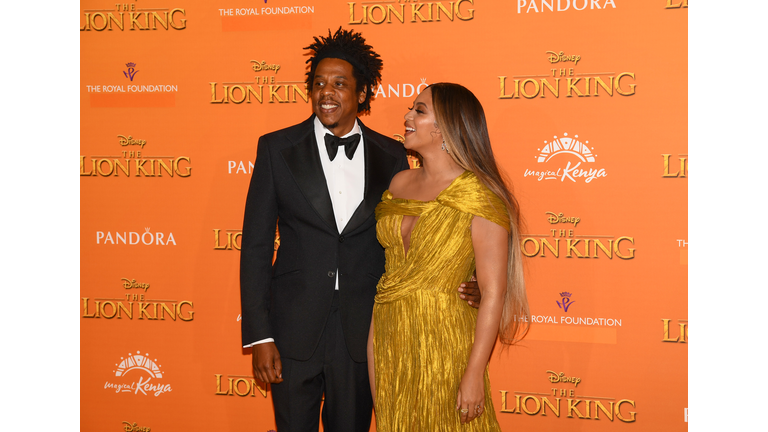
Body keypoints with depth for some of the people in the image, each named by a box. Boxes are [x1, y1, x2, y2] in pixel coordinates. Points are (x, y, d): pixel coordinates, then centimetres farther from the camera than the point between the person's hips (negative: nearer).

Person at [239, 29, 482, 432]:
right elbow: (256, 245, -2)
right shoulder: (277, 149, -1)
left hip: (362, 333, 1)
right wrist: (259, 336, -7)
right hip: (294, 329, -1)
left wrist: (454, 285, -8)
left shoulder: (392, 157, 3)